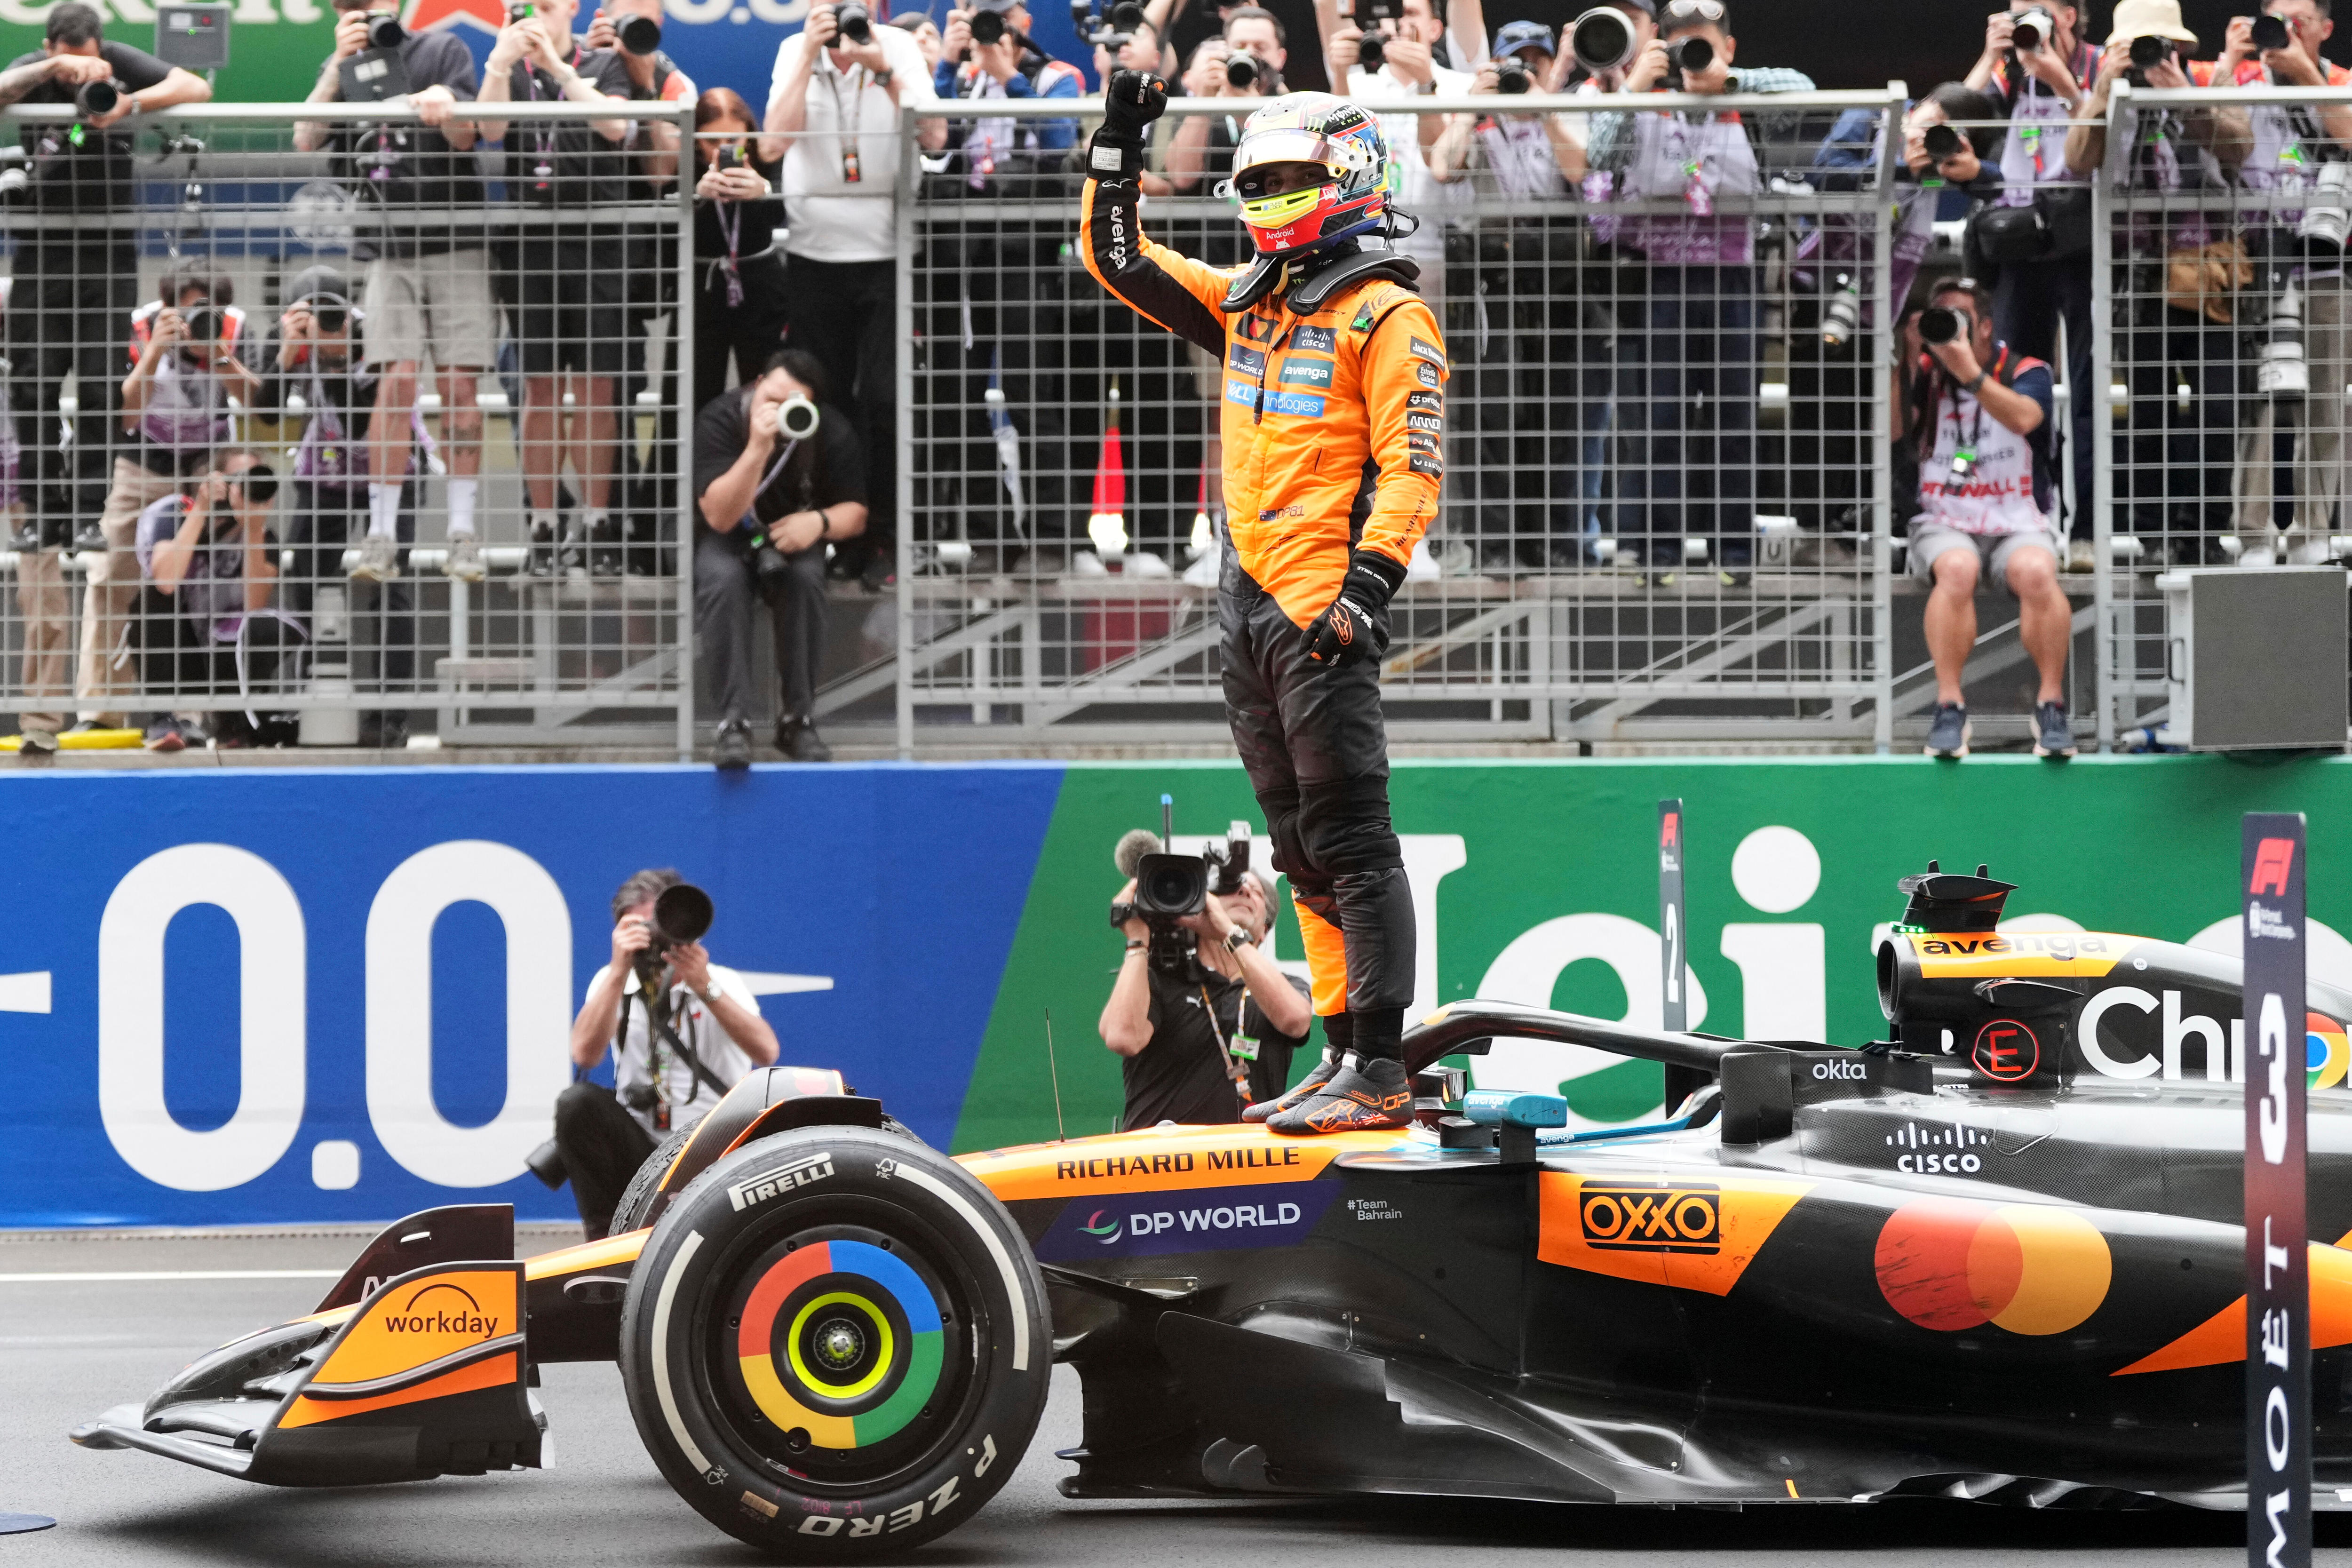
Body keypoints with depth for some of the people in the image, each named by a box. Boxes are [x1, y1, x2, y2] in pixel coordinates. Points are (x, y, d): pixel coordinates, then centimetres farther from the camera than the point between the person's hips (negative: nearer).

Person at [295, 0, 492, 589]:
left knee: (458, 386, -3)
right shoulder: (342, 70, 10)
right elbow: (305, 141, -5)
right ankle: (381, 535, -10)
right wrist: (340, 64, -13)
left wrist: (445, 107, -29)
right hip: (388, 251, 1)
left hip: (457, 245, -1)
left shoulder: (443, 51, 2)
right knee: (395, 382, -10)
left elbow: (465, 138, -7)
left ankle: (463, 532, 2)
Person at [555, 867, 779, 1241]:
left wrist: (706, 989, -29)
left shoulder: (723, 982, -1)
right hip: (640, 1149, 3)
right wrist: (619, 970, -23)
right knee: (576, 1102, -24)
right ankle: (604, 1235, -15)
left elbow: (766, 1053, -20)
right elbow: (585, 1054, -16)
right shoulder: (613, 982, 4)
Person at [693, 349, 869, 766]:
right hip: (726, 538, -2)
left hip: (792, 537, 2)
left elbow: (856, 512, -6)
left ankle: (798, 720, -22)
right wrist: (757, 448, -45)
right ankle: (734, 723, -33)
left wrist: (819, 521, -30)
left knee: (805, 579, -32)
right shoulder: (721, 419, -24)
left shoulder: (833, 433, -17)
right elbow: (720, 517, -32)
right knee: (722, 580, -35)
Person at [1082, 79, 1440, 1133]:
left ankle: (1381, 1074, -12)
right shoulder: (1246, 304, 18)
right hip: (1246, 608, 8)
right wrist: (1118, 144, 17)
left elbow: (1413, 466, -12)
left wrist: (1368, 586, -21)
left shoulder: (1386, 315, -4)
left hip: (1323, 610, -8)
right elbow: (1118, 260, 27)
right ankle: (1346, 1061, 13)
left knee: (1350, 842, -11)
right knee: (1301, 848, 9)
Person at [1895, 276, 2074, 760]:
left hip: (2017, 523, -1)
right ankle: (1949, 707, -31)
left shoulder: (2025, 372, 2)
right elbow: (1890, 430, -6)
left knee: (2037, 572, -34)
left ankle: (2051, 705, -21)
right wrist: (1910, 362, -12)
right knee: (1957, 569, -35)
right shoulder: (1924, 374, 9)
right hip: (1942, 525, 1)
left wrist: (1970, 374, -30)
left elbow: (2022, 418, -20)